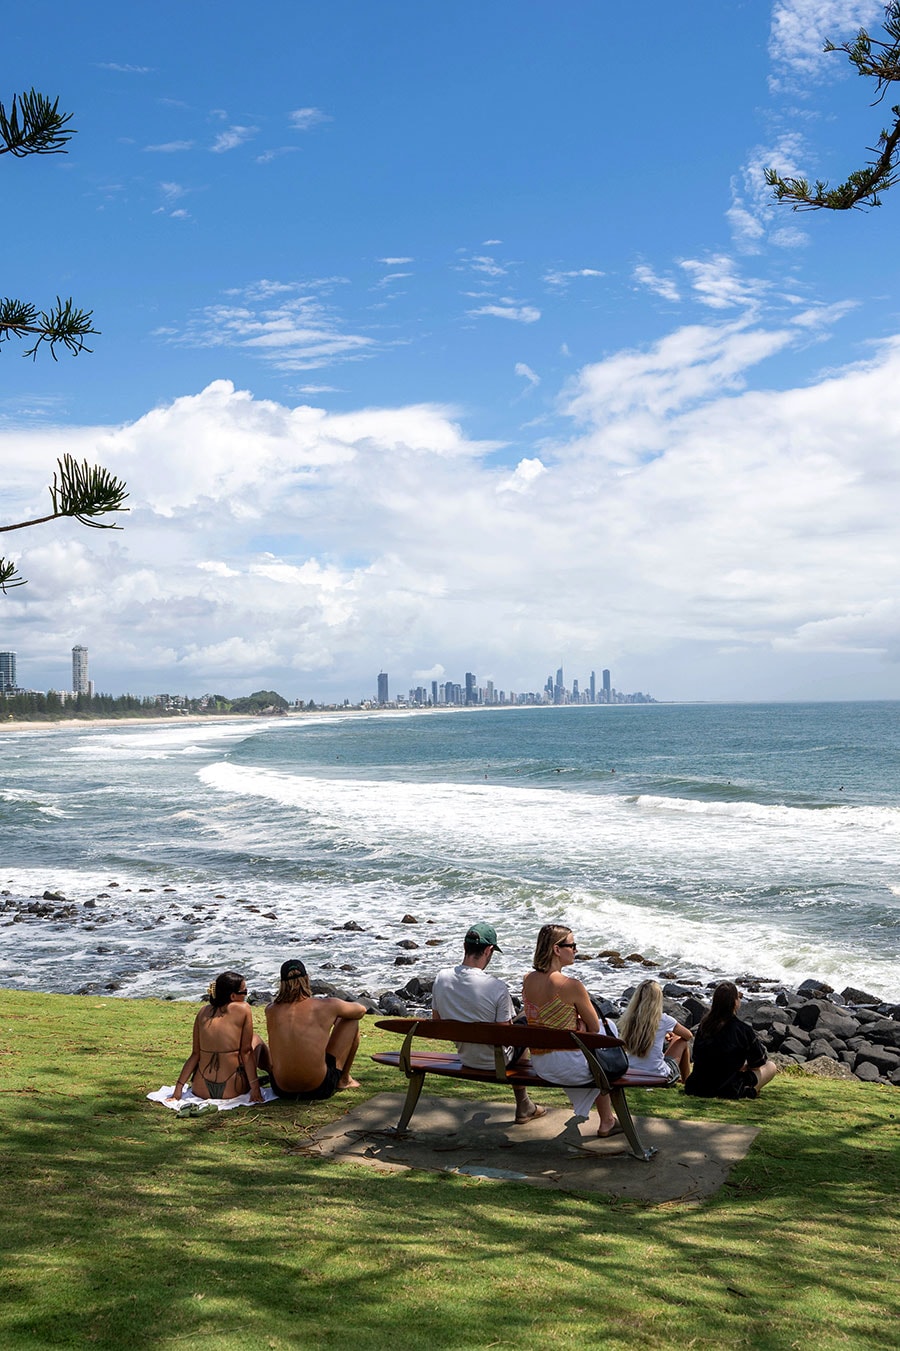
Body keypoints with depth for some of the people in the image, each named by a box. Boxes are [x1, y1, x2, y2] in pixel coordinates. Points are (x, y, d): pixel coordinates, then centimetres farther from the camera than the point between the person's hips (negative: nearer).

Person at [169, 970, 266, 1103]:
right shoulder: (243, 1009, -7)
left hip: (201, 1090, 4)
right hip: (232, 1090, -4)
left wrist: (178, 1090, 5)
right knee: (255, 1040, 20)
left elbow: (195, 1054, 3)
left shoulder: (203, 1011, 5)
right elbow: (246, 1052, -8)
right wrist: (255, 1088, -5)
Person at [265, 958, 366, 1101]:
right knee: (352, 1021, 14)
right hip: (320, 1089, -3)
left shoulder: (271, 1010, -3)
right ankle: (344, 1079, 28)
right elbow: (361, 1010, 10)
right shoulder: (326, 1007, -11)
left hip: (281, 1090, 3)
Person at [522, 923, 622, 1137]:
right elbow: (595, 1027, -9)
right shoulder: (571, 986, -22)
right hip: (567, 1067, -7)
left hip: (539, 1066, 7)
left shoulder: (527, 980, -1)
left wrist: (577, 1021, 0)